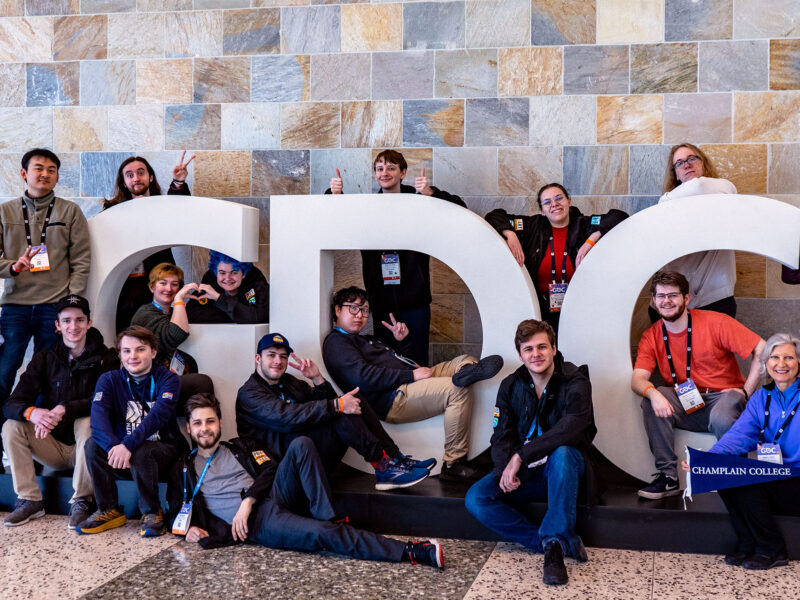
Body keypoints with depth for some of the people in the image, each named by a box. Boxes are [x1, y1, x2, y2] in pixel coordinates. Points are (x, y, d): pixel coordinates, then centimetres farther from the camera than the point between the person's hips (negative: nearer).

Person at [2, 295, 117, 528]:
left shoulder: (106, 359, -8)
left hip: (87, 447, -4)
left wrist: (65, 409, -37)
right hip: (54, 446, 4)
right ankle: (29, 501, -11)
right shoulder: (44, 359, 2)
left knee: (86, 422, -32)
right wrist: (32, 412, -31)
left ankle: (82, 501, -22)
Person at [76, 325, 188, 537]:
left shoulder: (168, 379, -7)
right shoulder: (109, 380, 2)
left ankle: (152, 513, -11)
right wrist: (114, 446, -36)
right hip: (121, 450, 4)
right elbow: (98, 418, -16)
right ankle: (109, 511, -9)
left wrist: (128, 445, -39)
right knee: (93, 445, -22)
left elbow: (158, 416, -24)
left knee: (141, 452, -34)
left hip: (163, 452, -3)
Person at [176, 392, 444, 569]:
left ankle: (328, 519, -23)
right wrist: (190, 528, -3)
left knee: (301, 445, -23)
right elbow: (184, 509, 21)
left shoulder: (240, 447, 24)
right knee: (321, 534, -30)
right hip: (257, 522, -4)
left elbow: (269, 470, 10)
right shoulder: (187, 469, 21)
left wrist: (248, 499, -7)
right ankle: (408, 552, -38)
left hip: (272, 497, 4)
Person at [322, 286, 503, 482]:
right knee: (457, 391, -27)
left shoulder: (367, 340, 30)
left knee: (463, 361, 4)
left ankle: (469, 371, -34)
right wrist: (411, 375, -17)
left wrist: (402, 341, 14)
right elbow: (363, 376, -18)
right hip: (393, 400, -10)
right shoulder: (336, 342, -1)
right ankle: (453, 465, -27)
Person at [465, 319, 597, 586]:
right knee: (475, 499, -19)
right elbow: (501, 437, 1)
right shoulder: (511, 386, 5)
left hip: (560, 472, -4)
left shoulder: (575, 383, -10)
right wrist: (505, 471, -21)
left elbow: (570, 429, -28)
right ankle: (565, 542, -22)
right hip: (523, 474, 5)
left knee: (562, 454, -39)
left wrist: (521, 456, -31)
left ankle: (554, 546, -31)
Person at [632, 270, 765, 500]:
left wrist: (746, 393, -13)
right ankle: (668, 477, -19)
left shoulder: (716, 322, -10)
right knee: (651, 399, -24)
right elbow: (638, 379, -10)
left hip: (724, 396, -3)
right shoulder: (651, 337, 0)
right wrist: (653, 393, -34)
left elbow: (763, 350, -10)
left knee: (721, 418, -36)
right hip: (686, 406, 3)